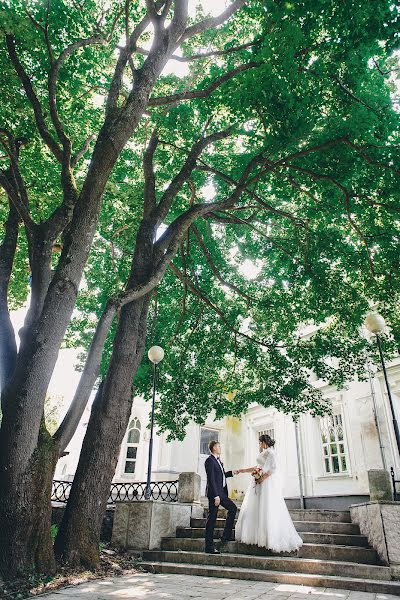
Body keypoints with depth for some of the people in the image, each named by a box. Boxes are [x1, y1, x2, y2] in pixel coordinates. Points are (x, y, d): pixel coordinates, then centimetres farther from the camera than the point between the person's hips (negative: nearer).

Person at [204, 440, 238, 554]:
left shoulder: (218, 460, 14)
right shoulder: (210, 461, -16)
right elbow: (211, 480, -21)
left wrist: (232, 472, 12)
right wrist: (216, 496, -23)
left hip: (221, 492, 10)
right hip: (214, 493, -10)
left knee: (233, 508, 16)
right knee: (212, 518, -3)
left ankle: (226, 536, 23)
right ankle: (209, 547, 6)